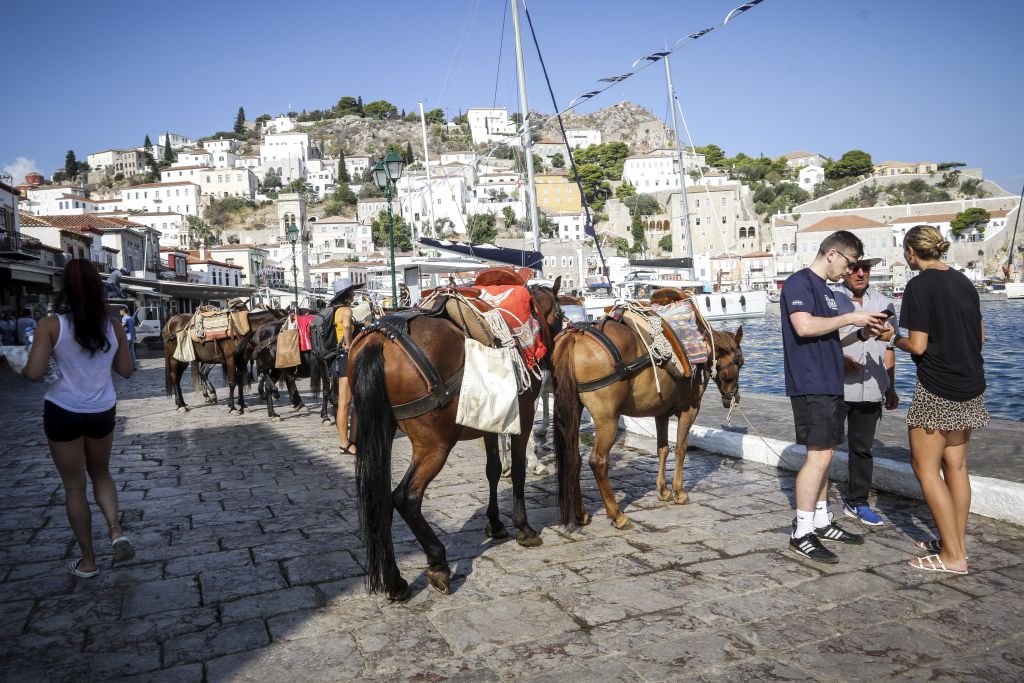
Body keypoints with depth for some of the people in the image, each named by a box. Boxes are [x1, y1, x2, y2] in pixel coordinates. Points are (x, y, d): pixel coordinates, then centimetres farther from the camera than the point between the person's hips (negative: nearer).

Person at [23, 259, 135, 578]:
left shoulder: (51, 325, -13)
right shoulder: (113, 325, -4)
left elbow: (34, 372, -16)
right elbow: (126, 370, 3)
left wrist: (20, 364, 5)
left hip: (63, 412, -3)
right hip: (102, 412, 3)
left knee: (74, 486, 10)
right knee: (101, 474, 25)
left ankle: (88, 561, 19)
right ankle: (116, 531, 3)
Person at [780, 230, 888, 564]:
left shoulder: (825, 289, 19)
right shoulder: (799, 282, -10)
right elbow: (804, 326, -25)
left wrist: (861, 332, 9)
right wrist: (850, 318, -15)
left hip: (829, 383, 10)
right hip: (810, 384, -10)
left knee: (823, 454, 13)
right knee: (819, 455, -9)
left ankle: (821, 521, 22)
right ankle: (801, 533, -2)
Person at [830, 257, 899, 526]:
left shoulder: (884, 303, 11)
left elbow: (888, 348, 16)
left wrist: (891, 388, 16)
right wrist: (839, 358, -21)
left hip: (871, 390, 5)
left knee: (862, 448, 13)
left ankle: (857, 503, 25)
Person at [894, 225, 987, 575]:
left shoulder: (919, 286, -13)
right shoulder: (963, 281, 9)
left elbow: (918, 346, -16)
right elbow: (979, 334, 15)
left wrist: (895, 340, 3)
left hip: (936, 390, -8)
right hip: (970, 387, 8)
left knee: (926, 468, 1)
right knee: (956, 466, 14)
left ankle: (953, 556, 3)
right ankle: (958, 543, 22)